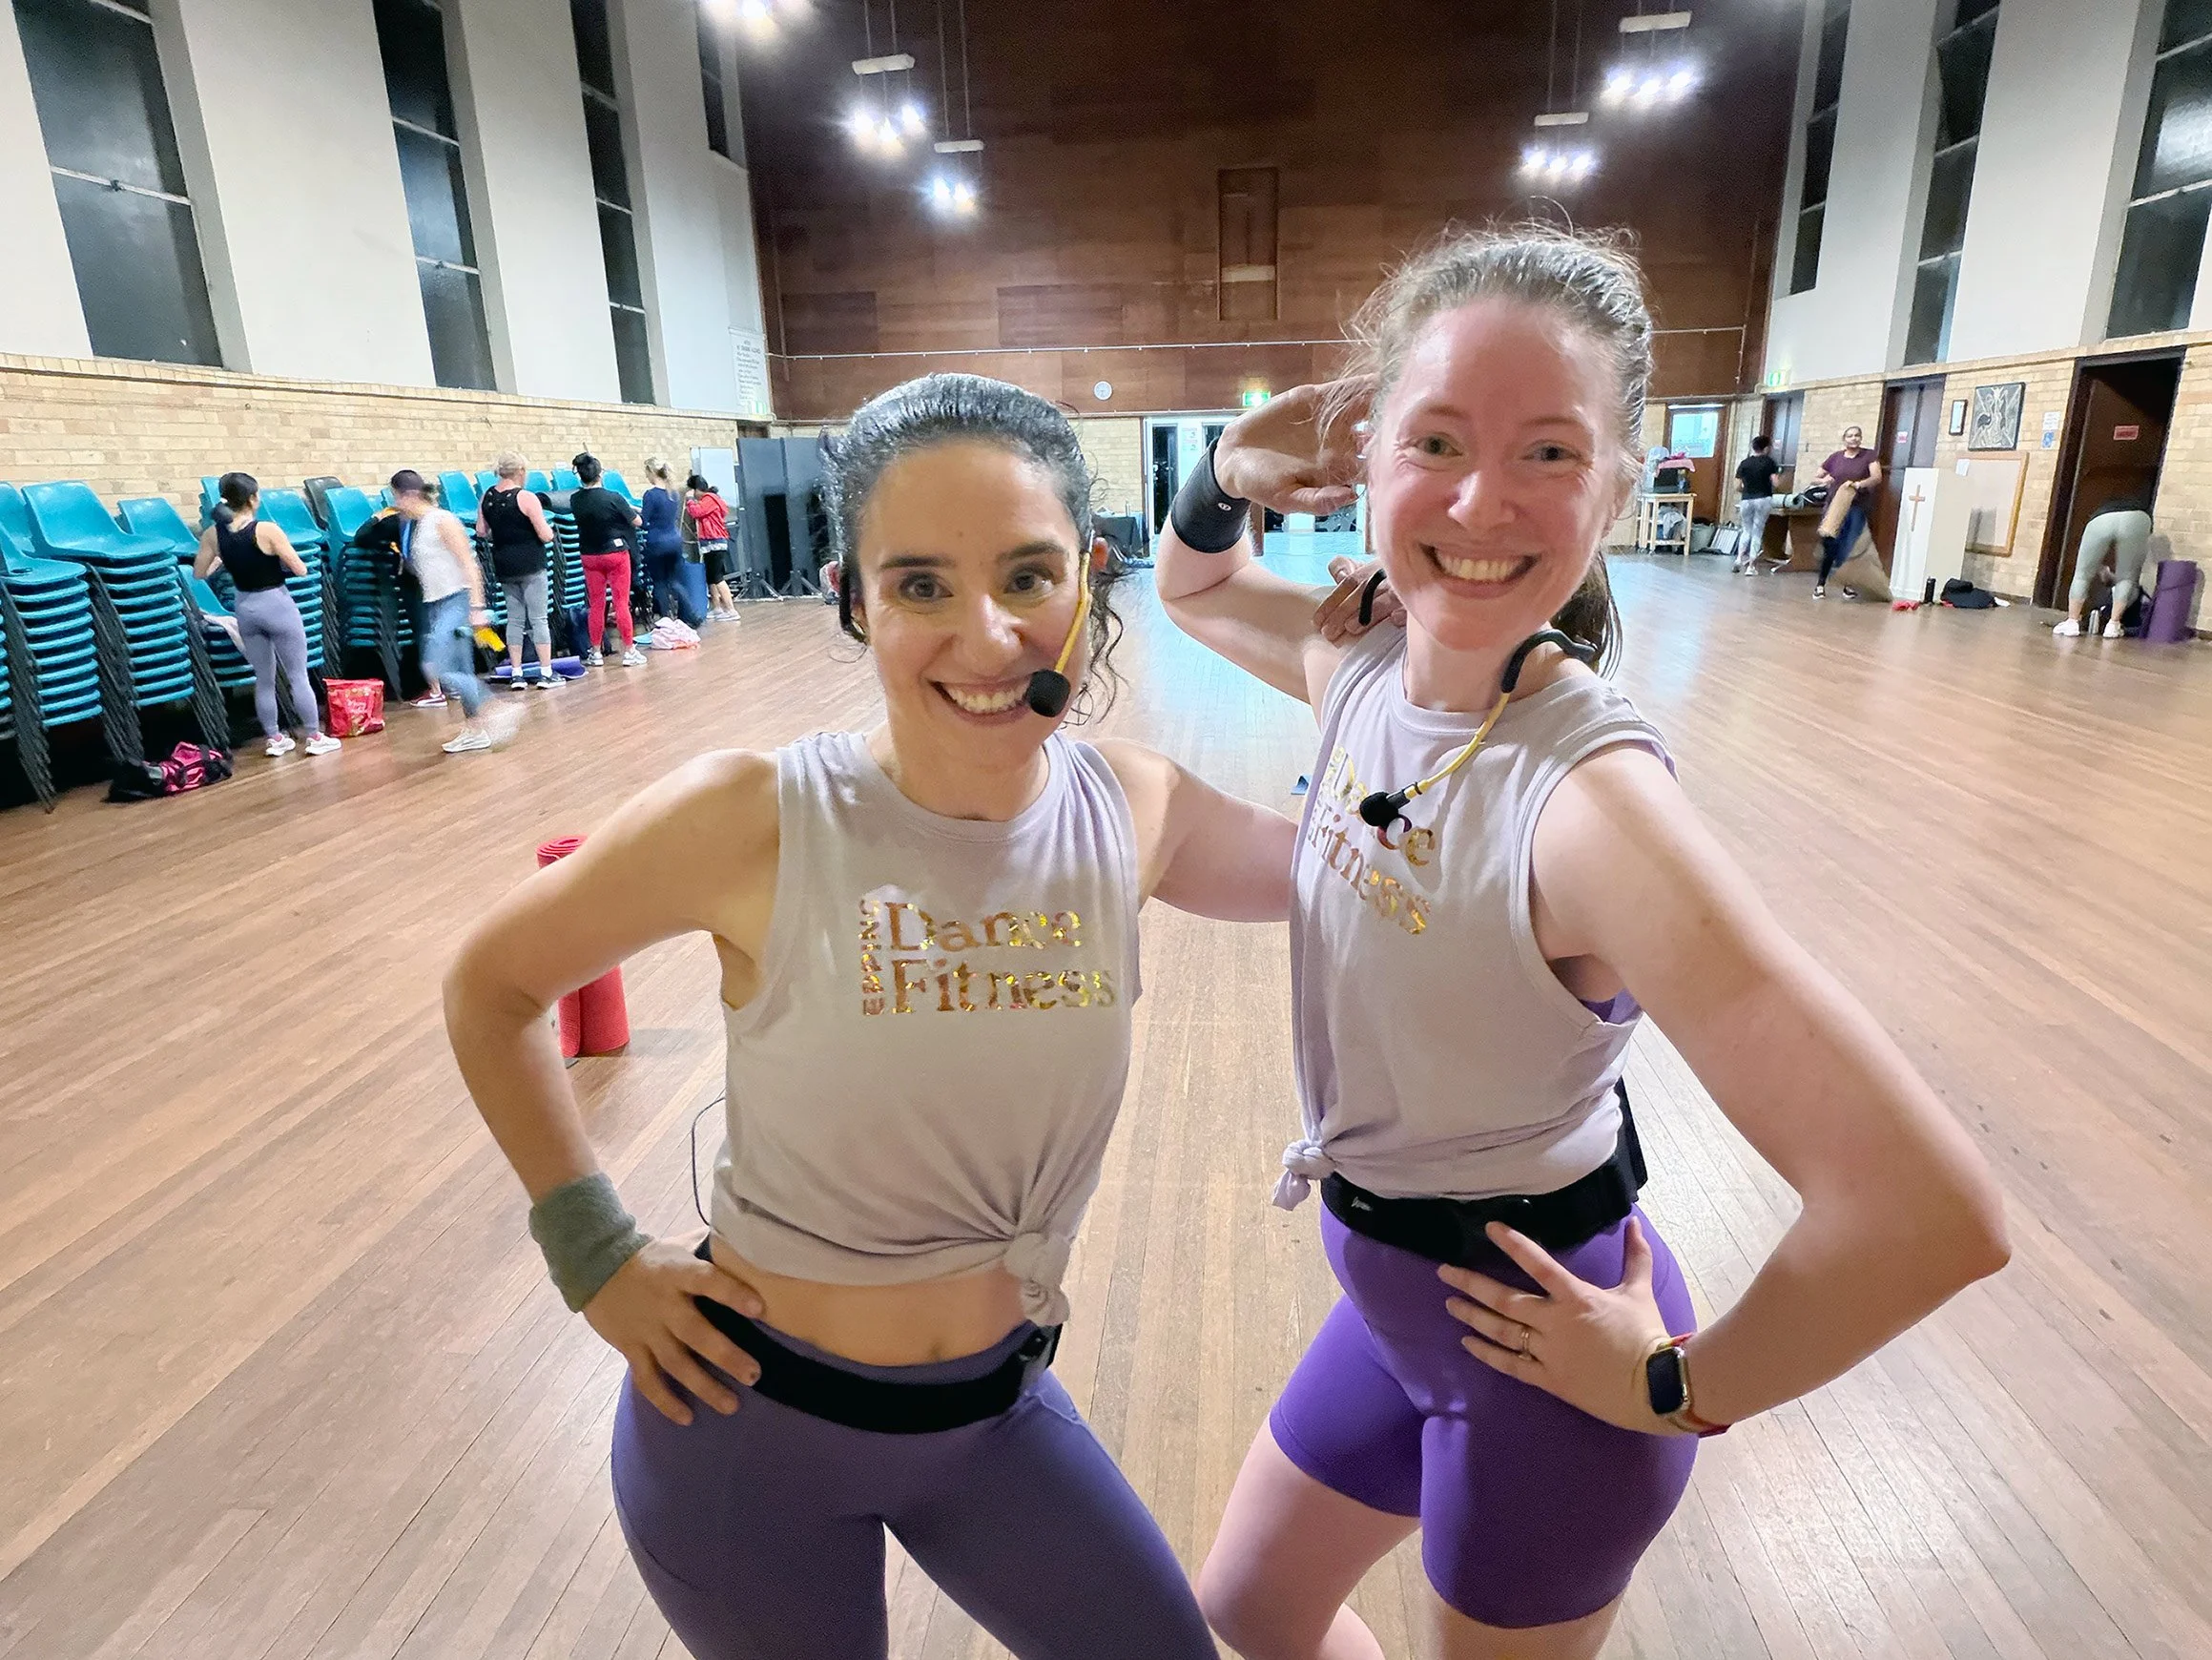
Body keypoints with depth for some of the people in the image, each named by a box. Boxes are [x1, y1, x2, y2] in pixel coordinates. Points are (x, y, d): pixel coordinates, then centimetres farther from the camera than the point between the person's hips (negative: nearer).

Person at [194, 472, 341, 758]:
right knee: (298, 676, 5)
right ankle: (315, 737, 10)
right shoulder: (267, 530, -18)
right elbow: (301, 570, -14)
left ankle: (274, 739, 22)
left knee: (263, 680, 15)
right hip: (276, 605, -5)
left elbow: (199, 574, 6)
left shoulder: (213, 534, -2)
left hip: (244, 608, 5)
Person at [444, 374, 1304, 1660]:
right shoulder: (753, 819, -23)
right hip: (751, 1423, -3)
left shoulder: (1136, 814, -13)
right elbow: (491, 990, -7)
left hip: (1001, 1408, 3)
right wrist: (600, 1258, -8)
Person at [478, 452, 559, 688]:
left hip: (504, 566, 5)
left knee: (514, 619, 12)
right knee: (538, 619, 0)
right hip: (530, 564, -5)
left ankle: (516, 673, 12)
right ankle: (546, 673, 1)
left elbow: (481, 532, 9)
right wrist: (548, 528, 7)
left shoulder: (486, 497, 4)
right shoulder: (526, 498, -14)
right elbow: (546, 536, -15)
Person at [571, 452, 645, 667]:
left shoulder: (575, 500, -3)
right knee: (621, 603, 0)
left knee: (596, 605, 9)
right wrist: (629, 509, 11)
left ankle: (595, 653, 14)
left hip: (590, 557, 4)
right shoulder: (613, 498, -17)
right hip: (616, 554, -4)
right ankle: (629, 652, 3)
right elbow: (637, 522, -7)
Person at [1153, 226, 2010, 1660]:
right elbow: (1195, 588, 11)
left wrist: (1679, 1389, -17)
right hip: (1399, 1296, 7)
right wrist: (1230, 479, -11)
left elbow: (1935, 1210, -33)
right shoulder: (1363, 664, -10)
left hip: (1539, 1344, -6)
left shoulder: (1591, 799, -32)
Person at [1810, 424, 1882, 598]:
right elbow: (1814, 478, 14)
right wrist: (1824, 481, -9)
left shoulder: (1868, 456, 4)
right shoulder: (1836, 457, 9)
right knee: (1829, 547, -3)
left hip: (1857, 509, -1)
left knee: (1850, 550, -4)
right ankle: (1820, 584, 5)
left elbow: (1877, 477, -10)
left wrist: (1859, 484, -28)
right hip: (1834, 507, 1)